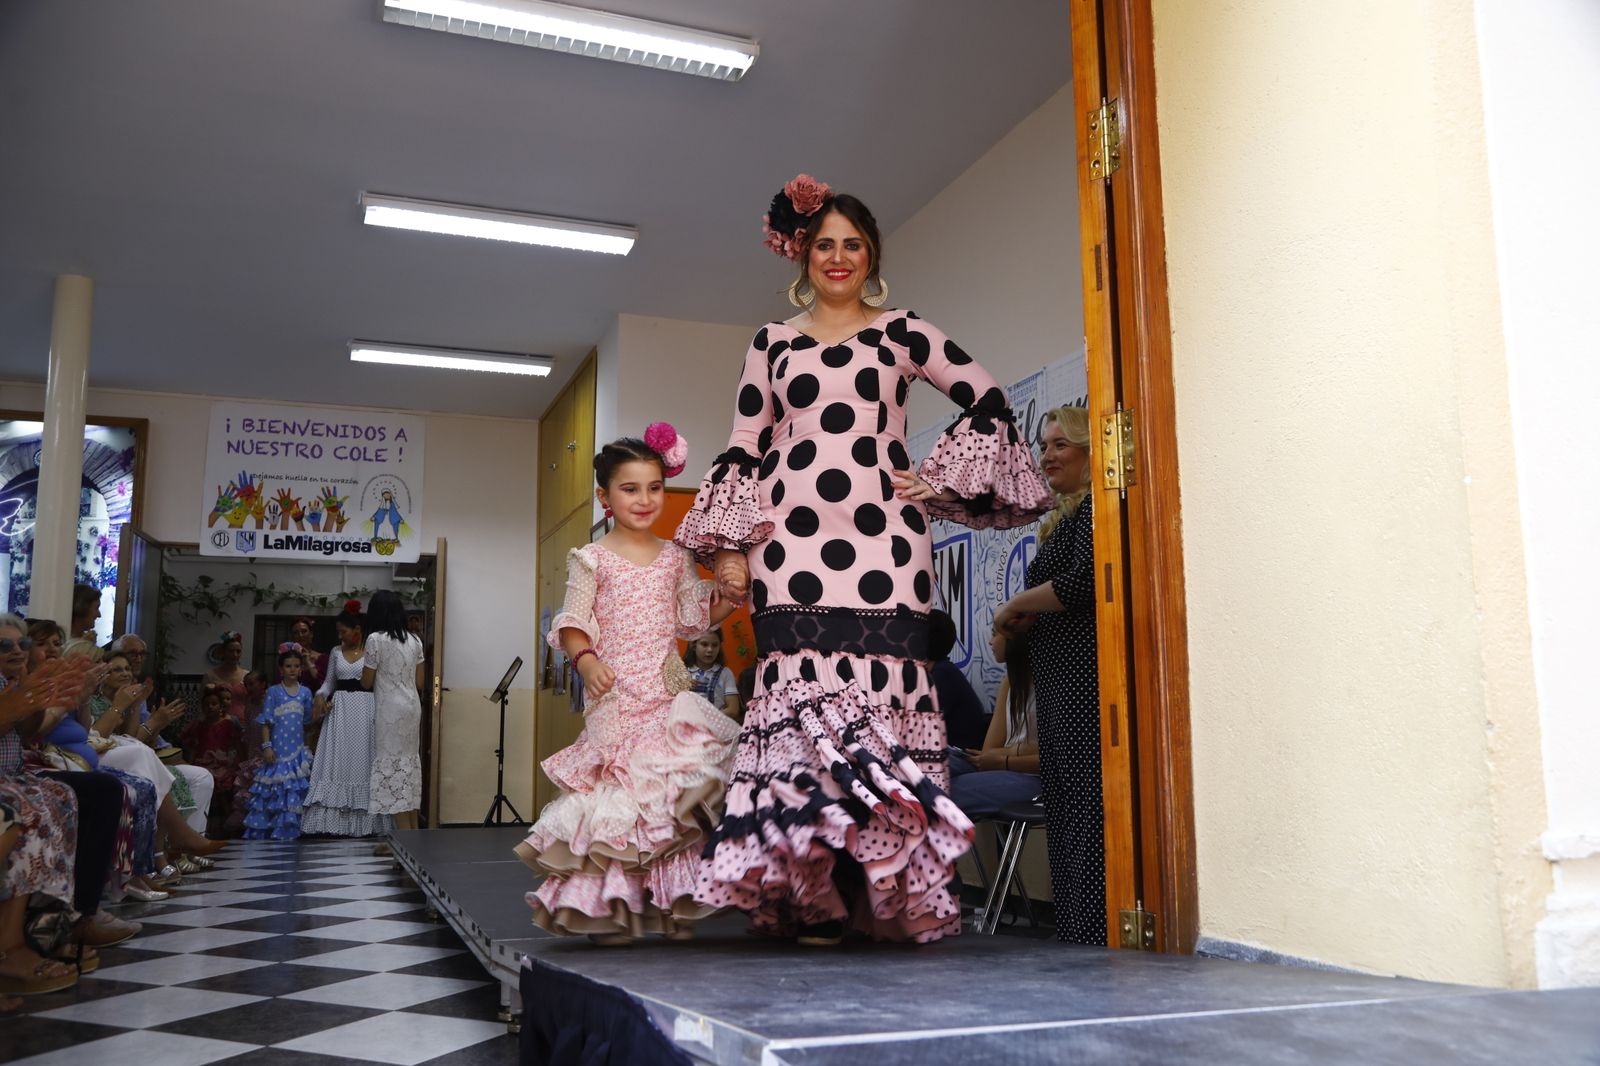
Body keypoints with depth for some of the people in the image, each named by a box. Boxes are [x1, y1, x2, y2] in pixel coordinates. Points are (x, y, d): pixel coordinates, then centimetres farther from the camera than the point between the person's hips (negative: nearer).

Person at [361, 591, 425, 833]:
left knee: (392, 767, -2)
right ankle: (414, 832, 15)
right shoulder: (414, 640, 8)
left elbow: (366, 682, -5)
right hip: (412, 707, 7)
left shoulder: (376, 639, -11)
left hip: (390, 710, -6)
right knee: (410, 763, 12)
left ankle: (404, 835, -4)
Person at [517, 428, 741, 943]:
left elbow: (698, 615, 16)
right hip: (615, 695, -3)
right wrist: (586, 660, -19)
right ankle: (610, 908, 6)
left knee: (673, 797, -1)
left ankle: (673, 907, 7)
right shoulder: (593, 559, 1)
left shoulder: (675, 558, 12)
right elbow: (572, 624, -1)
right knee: (616, 794, -3)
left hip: (668, 693, 3)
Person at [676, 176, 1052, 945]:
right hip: (792, 543, 1)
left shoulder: (902, 333, 14)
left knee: (881, 696, -9)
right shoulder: (773, 343, 18)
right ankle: (811, 896, -3)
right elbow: (744, 450, 14)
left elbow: (989, 401, 13)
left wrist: (941, 479, 5)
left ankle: (886, 893, -1)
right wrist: (729, 546, 6)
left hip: (882, 541, -1)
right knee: (802, 697, -9)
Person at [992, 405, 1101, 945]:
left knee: (1084, 808, -10)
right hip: (1062, 682, 10)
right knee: (1064, 810, 10)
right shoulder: (1067, 515, 24)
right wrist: (1022, 621, 6)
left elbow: (1084, 582, -20)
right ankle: (1072, 933, 15)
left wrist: (1015, 605, -7)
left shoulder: (1094, 506, -6)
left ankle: (1090, 934, -7)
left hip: (1084, 679, -10)